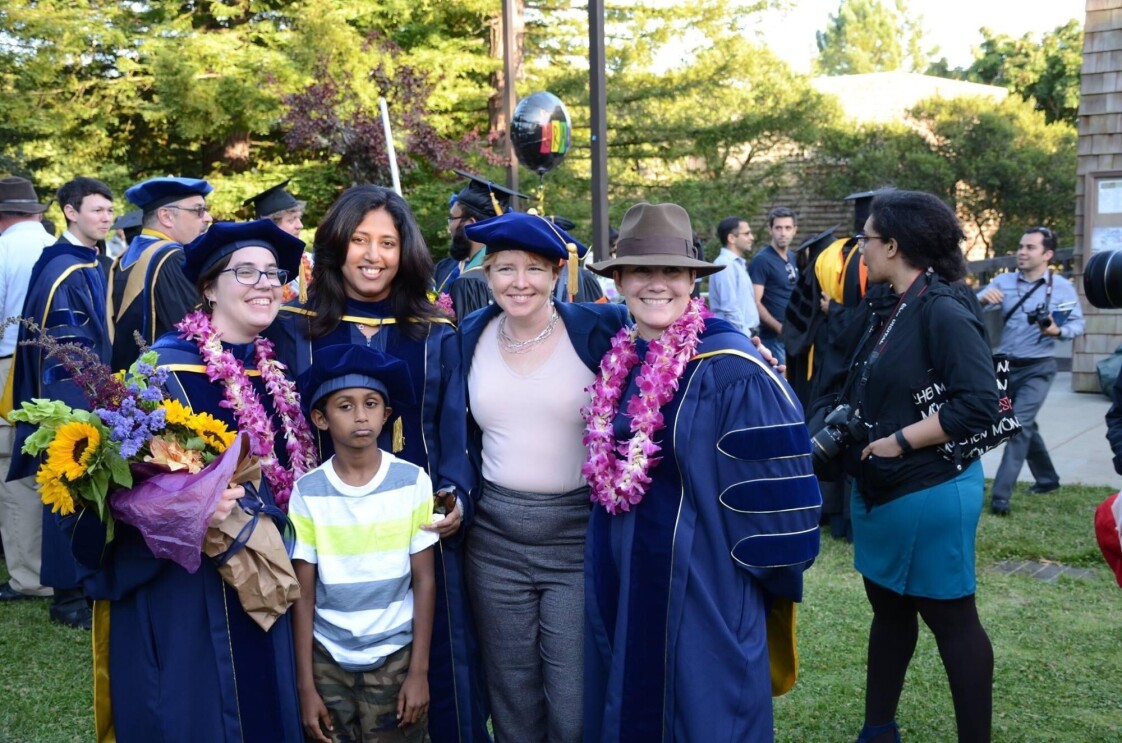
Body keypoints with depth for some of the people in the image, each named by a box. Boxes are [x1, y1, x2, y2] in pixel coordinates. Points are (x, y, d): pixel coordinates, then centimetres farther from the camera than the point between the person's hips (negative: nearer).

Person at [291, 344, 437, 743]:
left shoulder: (413, 482, -7)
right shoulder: (308, 492, -6)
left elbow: (424, 581, -3)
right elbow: (303, 594, -2)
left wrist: (419, 672, -4)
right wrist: (306, 685, -2)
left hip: (395, 657, 0)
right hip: (328, 660, 1)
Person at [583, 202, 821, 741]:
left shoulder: (729, 366, -17)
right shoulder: (619, 359, 5)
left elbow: (776, 485, -15)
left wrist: (771, 574, -9)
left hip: (701, 590, -7)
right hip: (621, 583, 7)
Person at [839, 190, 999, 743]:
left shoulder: (944, 310, -19)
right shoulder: (891, 308, 7)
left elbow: (979, 405, -25)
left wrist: (898, 442, -21)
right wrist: (846, 426, 1)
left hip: (930, 490, -9)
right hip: (879, 488, 9)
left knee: (950, 618, 4)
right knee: (889, 609, 19)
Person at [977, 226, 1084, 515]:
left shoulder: (1062, 287, -6)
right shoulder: (1003, 281, -1)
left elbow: (1078, 323, -6)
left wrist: (1058, 331, -27)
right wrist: (983, 299, -33)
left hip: (1038, 368, -4)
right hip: (1005, 366, 4)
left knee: (1020, 425, -15)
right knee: (1026, 425, 18)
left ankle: (1001, 494, -15)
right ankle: (1047, 478, 38)